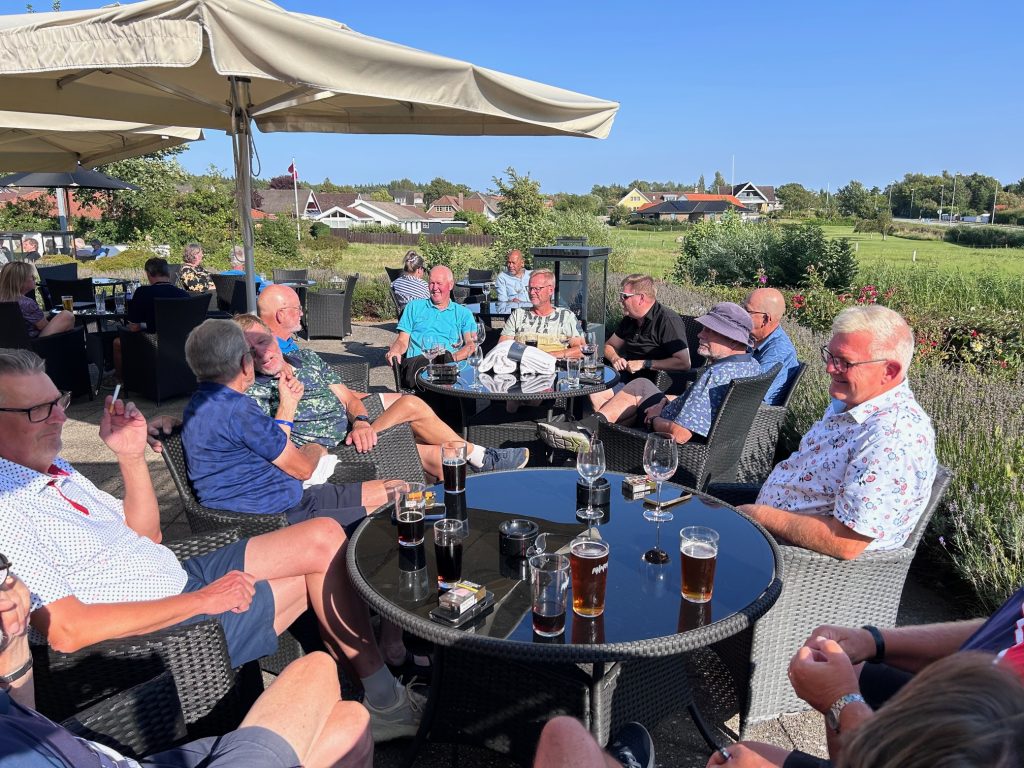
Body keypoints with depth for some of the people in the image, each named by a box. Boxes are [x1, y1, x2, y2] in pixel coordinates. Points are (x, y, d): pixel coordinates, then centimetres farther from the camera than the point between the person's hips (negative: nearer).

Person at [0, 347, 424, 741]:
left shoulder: (51, 467, 9)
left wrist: (132, 457, -2)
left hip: (185, 576, 8)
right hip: (165, 628, -8)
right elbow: (65, 631, -26)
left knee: (324, 536, -5)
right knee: (322, 558, -8)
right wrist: (199, 600, -22)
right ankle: (384, 701, 11)